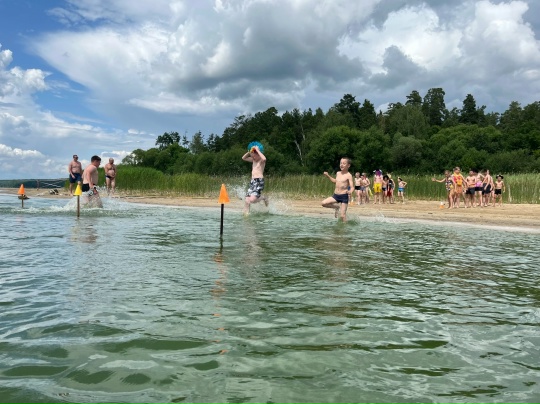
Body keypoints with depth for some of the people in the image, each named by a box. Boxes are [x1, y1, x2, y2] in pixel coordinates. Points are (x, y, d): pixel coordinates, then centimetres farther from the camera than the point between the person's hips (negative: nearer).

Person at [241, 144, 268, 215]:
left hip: (259, 181, -7)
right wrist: (249, 152, 7)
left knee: (252, 200, -21)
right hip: (252, 181, 7)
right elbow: (243, 158, 23)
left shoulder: (261, 161, -5)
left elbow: (264, 159, -29)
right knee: (247, 201, -4)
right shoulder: (253, 160, 17)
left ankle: (264, 198, 6)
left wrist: (257, 150, -18)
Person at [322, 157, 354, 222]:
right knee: (324, 203, -11)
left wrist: (350, 191, -38)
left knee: (342, 215, -7)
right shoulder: (338, 173, 8)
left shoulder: (348, 175, -10)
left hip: (344, 196, -6)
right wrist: (328, 175, 25)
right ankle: (337, 207, 12)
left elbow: (352, 187, -16)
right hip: (335, 195, 6)